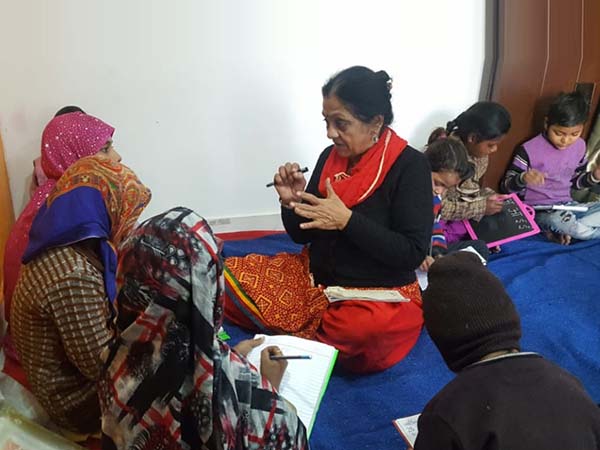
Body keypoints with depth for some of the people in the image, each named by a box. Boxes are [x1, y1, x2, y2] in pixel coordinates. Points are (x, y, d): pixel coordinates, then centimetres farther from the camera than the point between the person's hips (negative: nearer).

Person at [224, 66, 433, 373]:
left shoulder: (409, 165, -13)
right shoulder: (330, 157, 2)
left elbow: (413, 253, -18)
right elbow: (303, 235, 9)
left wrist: (347, 220, -25)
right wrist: (292, 202, -13)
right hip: (315, 279, 5)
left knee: (371, 331, -40)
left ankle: (301, 340, -8)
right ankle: (326, 333, -1)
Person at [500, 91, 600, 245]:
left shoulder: (579, 146, 4)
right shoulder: (530, 149, -14)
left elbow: (576, 181, 18)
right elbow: (507, 186, -12)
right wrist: (523, 178, -35)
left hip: (566, 205, 7)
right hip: (538, 210, -7)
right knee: (560, 220, -39)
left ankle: (561, 232, -13)